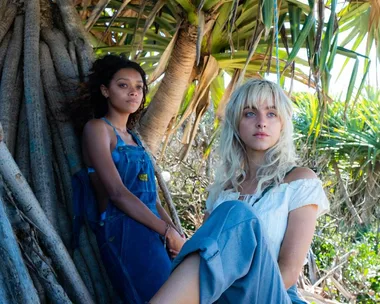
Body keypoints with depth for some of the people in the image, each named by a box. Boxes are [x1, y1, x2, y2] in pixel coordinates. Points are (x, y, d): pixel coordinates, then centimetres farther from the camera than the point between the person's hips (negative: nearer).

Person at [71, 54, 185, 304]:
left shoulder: (133, 138, 21)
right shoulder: (97, 128, -3)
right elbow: (117, 192, -13)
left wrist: (176, 233, 1)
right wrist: (168, 232, -12)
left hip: (150, 232, 8)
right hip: (123, 233, -7)